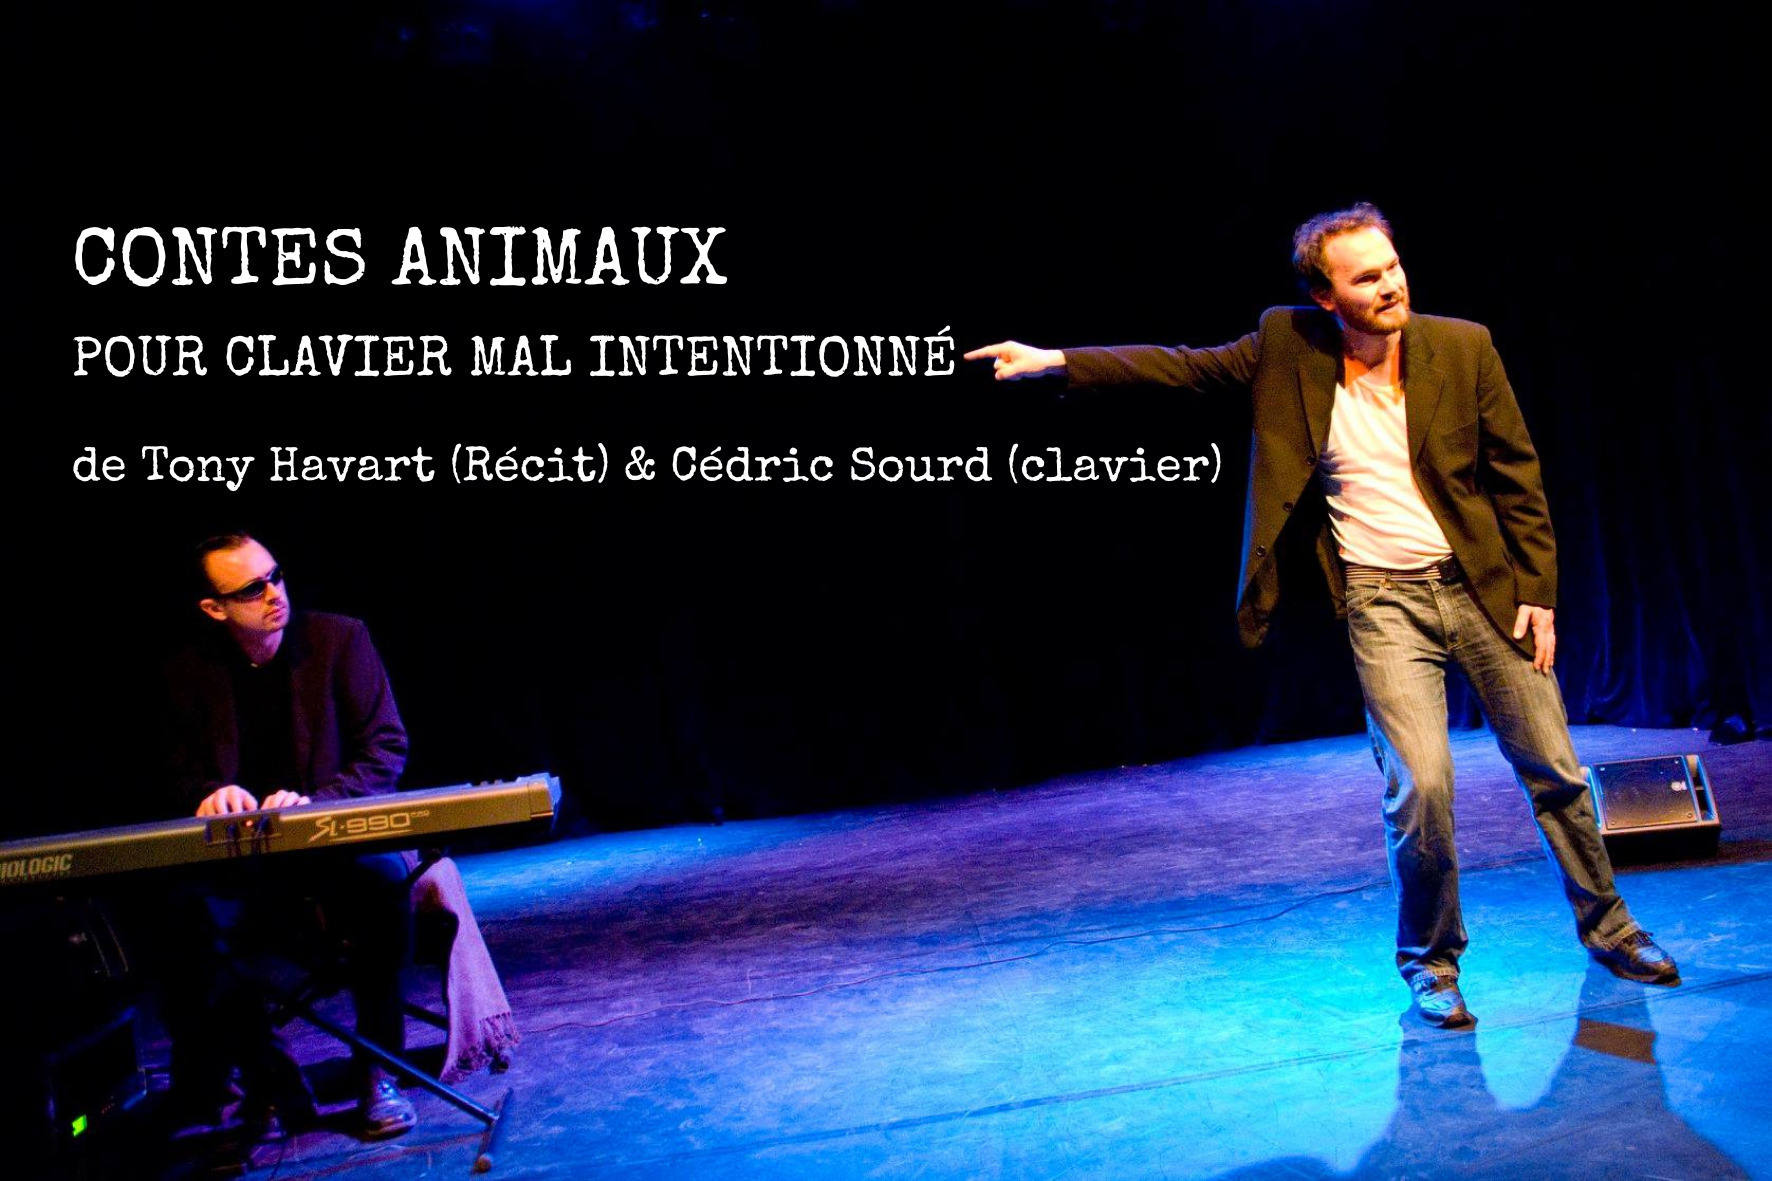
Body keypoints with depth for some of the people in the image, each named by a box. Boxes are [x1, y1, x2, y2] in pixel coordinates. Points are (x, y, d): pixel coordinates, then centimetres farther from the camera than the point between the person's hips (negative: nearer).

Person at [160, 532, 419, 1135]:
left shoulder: (339, 638, -3)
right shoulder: (190, 672, 5)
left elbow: (387, 748, -6)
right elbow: (185, 773, 13)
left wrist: (315, 804, -21)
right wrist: (211, 793, -13)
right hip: (249, 857, 2)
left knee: (383, 881, -36)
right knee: (192, 925, -28)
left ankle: (379, 1071, -18)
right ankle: (270, 1080, -5)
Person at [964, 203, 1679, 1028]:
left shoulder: (1463, 347, -4)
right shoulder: (1288, 349, -5)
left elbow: (1518, 476, 1)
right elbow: (1183, 365, -1)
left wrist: (1539, 591, -2)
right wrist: (1056, 361, -9)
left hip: (1483, 584, 2)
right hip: (1381, 601, -1)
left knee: (1553, 767, 10)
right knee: (1420, 783, -12)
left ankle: (1607, 928, 36)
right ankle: (1429, 963, 12)